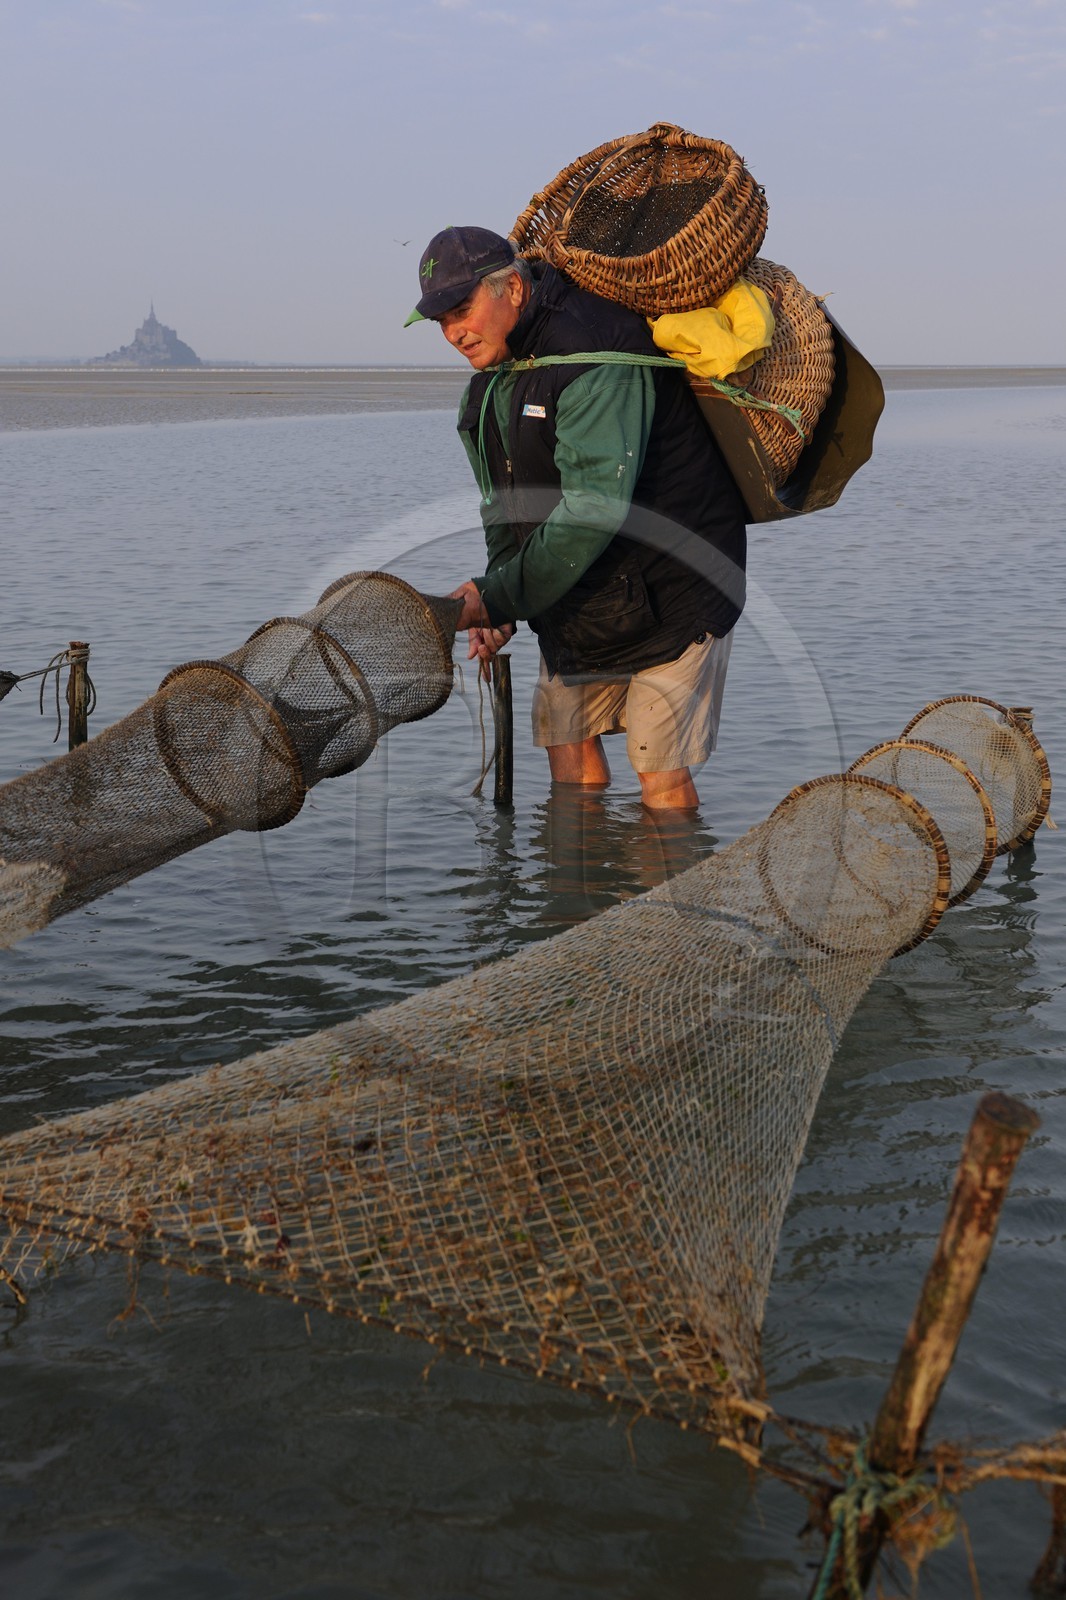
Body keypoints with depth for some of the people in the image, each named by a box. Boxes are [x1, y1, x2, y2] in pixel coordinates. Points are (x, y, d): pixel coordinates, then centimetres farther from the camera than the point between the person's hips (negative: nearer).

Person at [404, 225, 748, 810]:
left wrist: (499, 598, -29)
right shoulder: (492, 377, 6)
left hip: (672, 591, -8)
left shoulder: (594, 357, -24)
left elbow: (595, 509, -32)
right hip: (575, 596, 9)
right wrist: (496, 609, -4)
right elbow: (508, 506, 11)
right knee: (567, 739, 10)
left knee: (660, 774, -8)